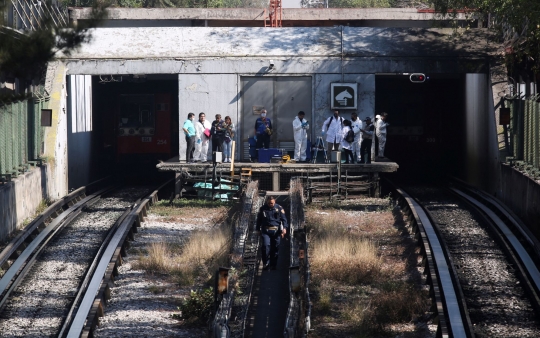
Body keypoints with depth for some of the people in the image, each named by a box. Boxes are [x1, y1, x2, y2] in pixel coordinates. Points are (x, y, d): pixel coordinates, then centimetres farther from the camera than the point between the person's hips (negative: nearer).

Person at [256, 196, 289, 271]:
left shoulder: (279, 208, 4)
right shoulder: (262, 209, 8)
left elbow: (284, 219, 4)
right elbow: (259, 220, 18)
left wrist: (284, 228, -9)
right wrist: (258, 229, 16)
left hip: (276, 231, 0)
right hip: (265, 231, 0)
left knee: (276, 248, 2)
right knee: (266, 245, -16)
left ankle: (273, 264, 13)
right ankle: (266, 263, -9)